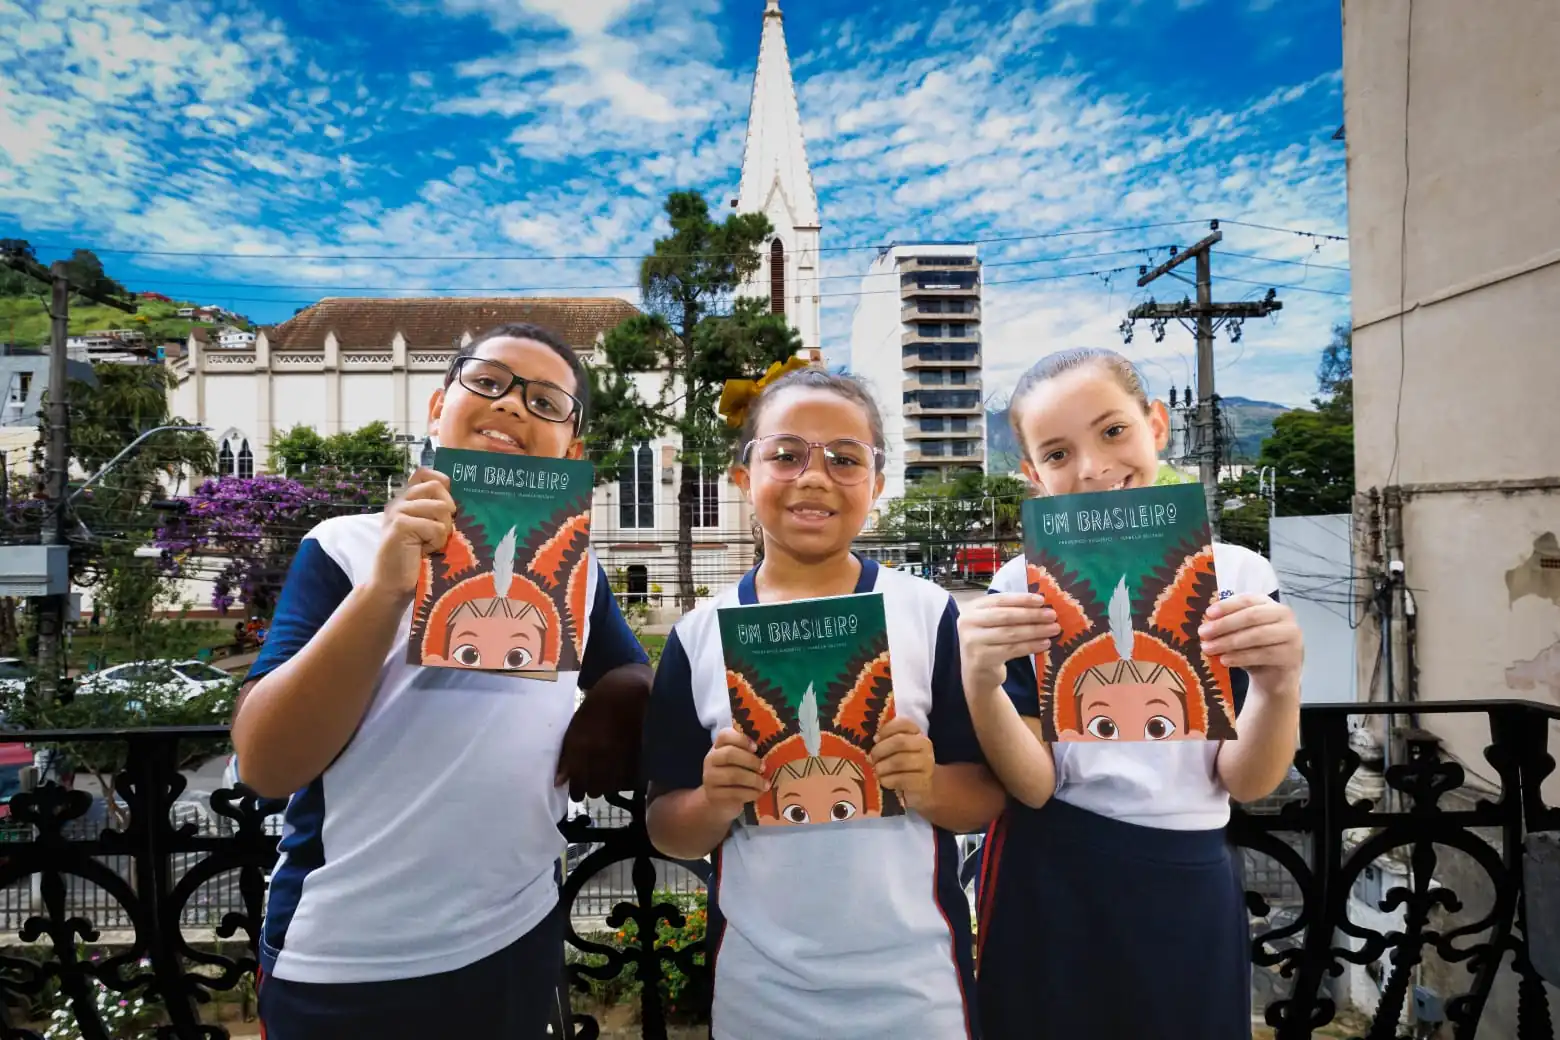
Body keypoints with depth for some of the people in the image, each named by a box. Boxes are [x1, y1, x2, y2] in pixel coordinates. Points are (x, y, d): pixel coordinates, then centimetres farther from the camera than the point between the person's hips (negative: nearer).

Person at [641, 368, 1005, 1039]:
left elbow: (987, 800, -2)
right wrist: (716, 803, -18)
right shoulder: (700, 634, -5)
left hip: (915, 980, 0)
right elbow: (665, 829, 1)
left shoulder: (930, 614, -8)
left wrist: (927, 786, -21)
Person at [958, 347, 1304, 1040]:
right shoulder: (1022, 587, -9)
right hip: (1049, 885, -1)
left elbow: (1246, 782, -5)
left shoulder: (1237, 575, -4)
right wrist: (980, 685, -31)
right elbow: (1033, 785, -12)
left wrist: (1279, 687, -24)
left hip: (1190, 883, 2)